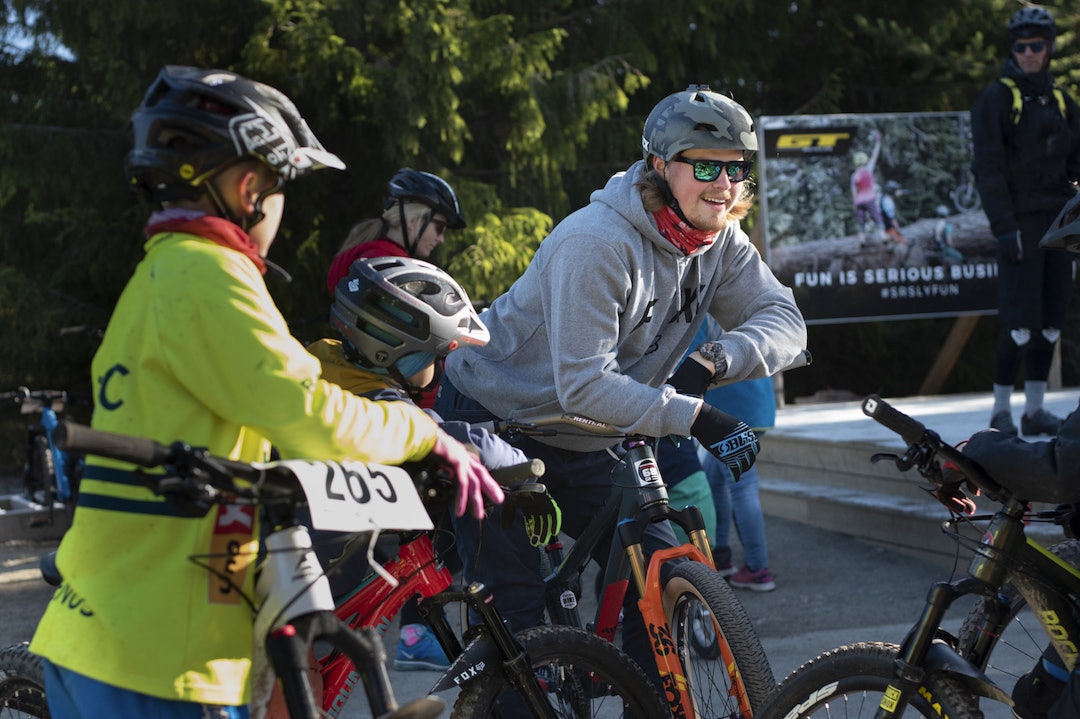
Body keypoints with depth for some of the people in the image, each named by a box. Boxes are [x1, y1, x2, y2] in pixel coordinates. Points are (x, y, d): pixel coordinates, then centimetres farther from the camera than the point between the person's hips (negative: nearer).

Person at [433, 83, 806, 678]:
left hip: (584, 446, 7)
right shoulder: (597, 243, -30)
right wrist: (694, 417, -38)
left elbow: (785, 322, -10)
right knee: (516, 615, -10)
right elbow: (583, 386, -33)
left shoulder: (721, 242, -6)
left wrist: (714, 359, -28)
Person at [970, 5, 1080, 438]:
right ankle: (1001, 410, -1)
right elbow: (988, 169, -8)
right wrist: (1004, 226, -15)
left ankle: (1035, 410, 12)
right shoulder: (995, 100, -2)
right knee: (1020, 321, -10)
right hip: (1020, 224, -6)